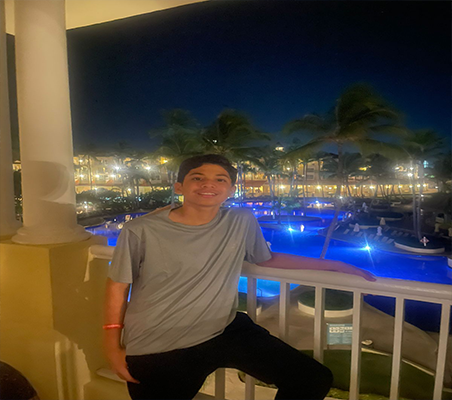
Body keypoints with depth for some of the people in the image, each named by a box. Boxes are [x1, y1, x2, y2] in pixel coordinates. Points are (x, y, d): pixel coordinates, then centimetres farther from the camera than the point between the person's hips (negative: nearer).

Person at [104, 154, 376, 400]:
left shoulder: (242, 222, -6)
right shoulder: (141, 231, -16)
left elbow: (268, 259, 9)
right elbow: (118, 287, -4)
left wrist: (333, 265, 9)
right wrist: (113, 348, -2)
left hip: (227, 331, 3)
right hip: (156, 352, -2)